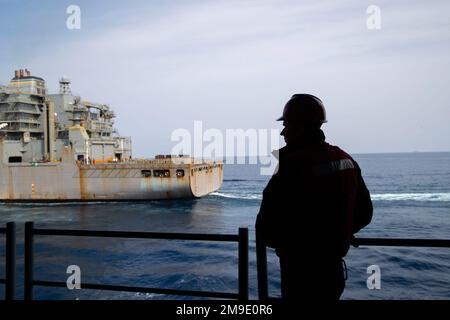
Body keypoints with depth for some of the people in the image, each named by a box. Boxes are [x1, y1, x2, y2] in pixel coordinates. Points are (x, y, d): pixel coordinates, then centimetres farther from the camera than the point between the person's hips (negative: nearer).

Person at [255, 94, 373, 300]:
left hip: (301, 275, -7)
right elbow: (364, 214, 10)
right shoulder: (346, 161, 0)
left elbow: (267, 233, -23)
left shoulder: (291, 167, -23)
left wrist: (289, 241, -1)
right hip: (334, 270, 7)